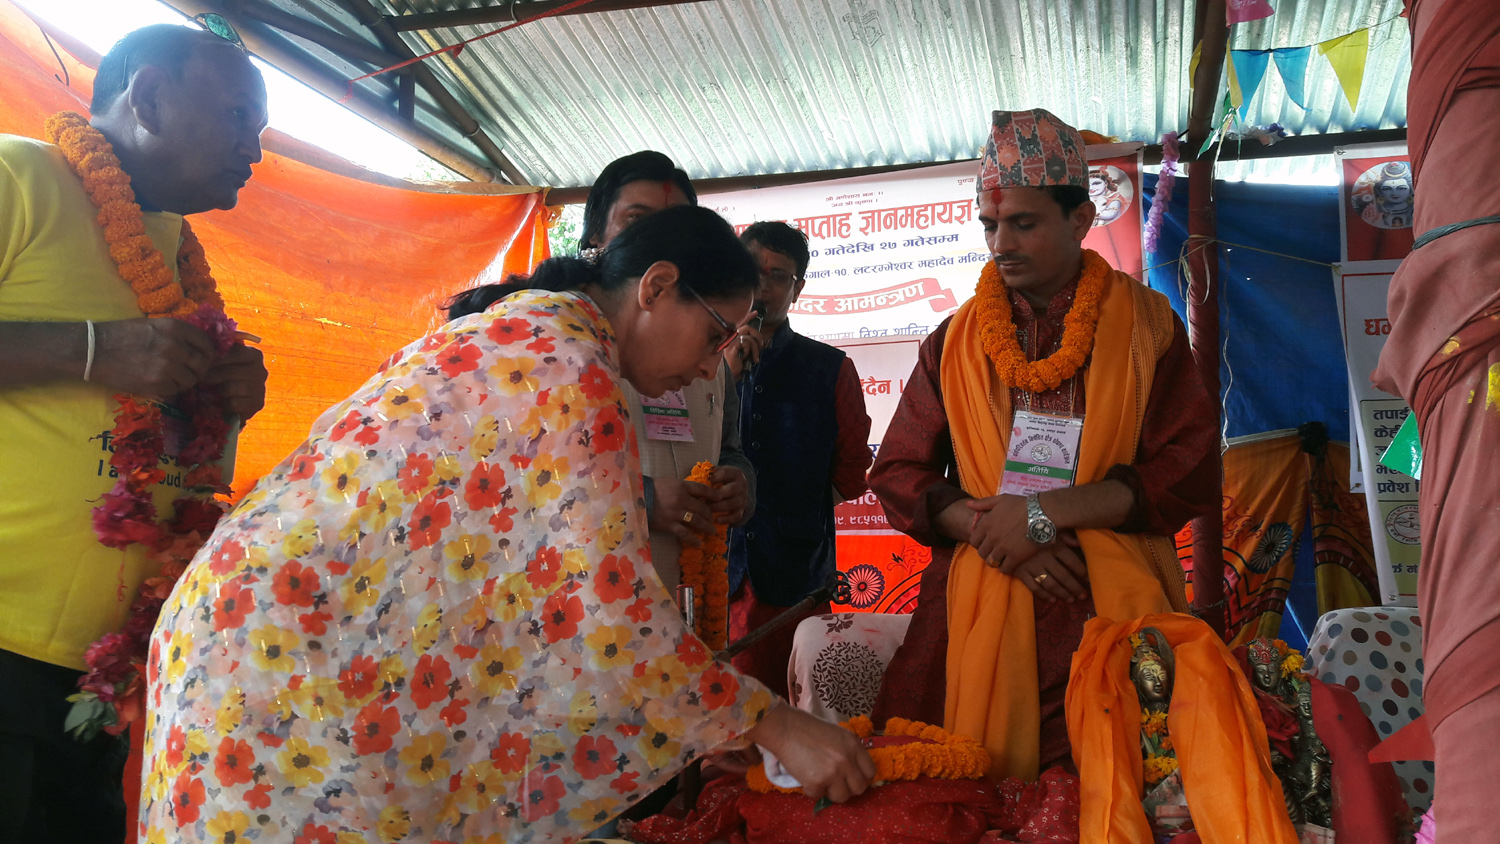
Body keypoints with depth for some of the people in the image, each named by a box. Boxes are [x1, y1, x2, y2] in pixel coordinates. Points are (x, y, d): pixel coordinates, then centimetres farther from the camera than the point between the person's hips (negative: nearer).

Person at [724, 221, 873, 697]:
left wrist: (803, 511, 4)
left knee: (784, 709, 0)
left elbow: (852, 470, 13)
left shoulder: (831, 368, 10)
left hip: (796, 572, -1)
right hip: (711, 564, 1)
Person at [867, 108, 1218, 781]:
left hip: (1114, 607, -1)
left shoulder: (1144, 325, 5)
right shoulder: (955, 341, 12)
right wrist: (989, 531, -9)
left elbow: (1189, 474, -3)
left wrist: (1044, 511, -12)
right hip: (977, 609, 2)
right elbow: (897, 474, 8)